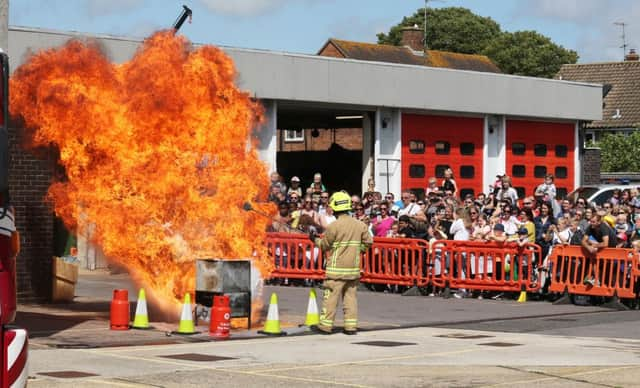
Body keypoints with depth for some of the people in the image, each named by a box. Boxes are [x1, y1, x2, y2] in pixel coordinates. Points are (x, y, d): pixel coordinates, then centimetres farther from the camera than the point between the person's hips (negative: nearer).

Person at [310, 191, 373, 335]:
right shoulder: (360, 225, 3)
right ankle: (351, 326, 7)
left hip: (336, 268, -5)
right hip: (353, 268, 5)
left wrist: (315, 240, 16)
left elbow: (325, 245, -2)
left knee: (331, 297, 0)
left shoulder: (333, 226, -12)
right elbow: (368, 242, 8)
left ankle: (325, 325, 3)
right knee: (351, 296, 9)